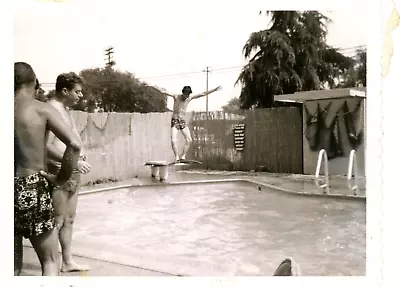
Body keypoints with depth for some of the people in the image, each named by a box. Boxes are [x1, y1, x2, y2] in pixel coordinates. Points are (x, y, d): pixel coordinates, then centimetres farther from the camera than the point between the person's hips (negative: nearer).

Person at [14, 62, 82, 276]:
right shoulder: (43, 110, -5)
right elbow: (74, 144, -17)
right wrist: (61, 178, -6)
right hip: (33, 190, -4)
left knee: (13, 265, 17)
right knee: (50, 262, 9)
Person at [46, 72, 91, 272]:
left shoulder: (64, 109, 15)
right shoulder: (52, 109, -15)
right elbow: (46, 146, -25)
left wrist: (79, 158, 13)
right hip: (59, 173, -10)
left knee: (69, 219, 16)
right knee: (57, 221, -5)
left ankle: (68, 262, 28)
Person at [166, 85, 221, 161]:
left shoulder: (190, 98, 3)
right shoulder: (176, 97, -7)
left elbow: (203, 94, 5)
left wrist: (214, 90, 4)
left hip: (183, 122, 4)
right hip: (175, 122, -4)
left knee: (189, 140, -9)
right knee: (173, 140, -17)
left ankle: (183, 156, -3)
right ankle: (177, 157, -9)